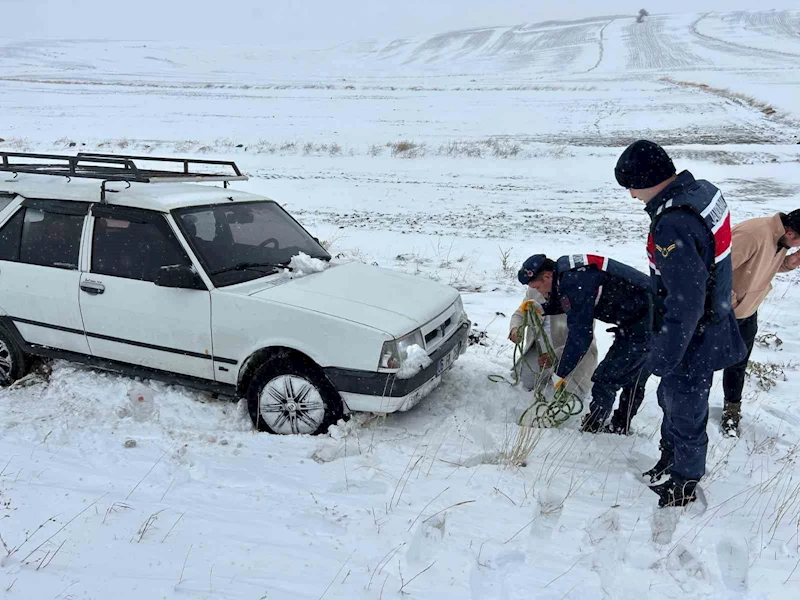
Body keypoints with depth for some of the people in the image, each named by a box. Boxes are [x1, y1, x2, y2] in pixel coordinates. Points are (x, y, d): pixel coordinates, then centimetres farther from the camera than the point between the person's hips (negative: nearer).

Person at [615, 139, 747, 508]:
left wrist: (662, 357, -19)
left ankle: (683, 484, 35)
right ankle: (670, 459, 48)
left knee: (685, 411, 13)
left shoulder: (672, 227, -33)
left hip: (692, 340, -9)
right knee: (671, 399, 26)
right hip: (712, 323, 9)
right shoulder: (702, 189, -3)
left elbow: (685, 305, -30)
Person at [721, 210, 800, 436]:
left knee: (738, 364, 19)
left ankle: (732, 408, 37)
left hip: (747, 313, 8)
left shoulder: (780, 237, -4)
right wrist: (729, 302, -25)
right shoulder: (752, 235, -33)